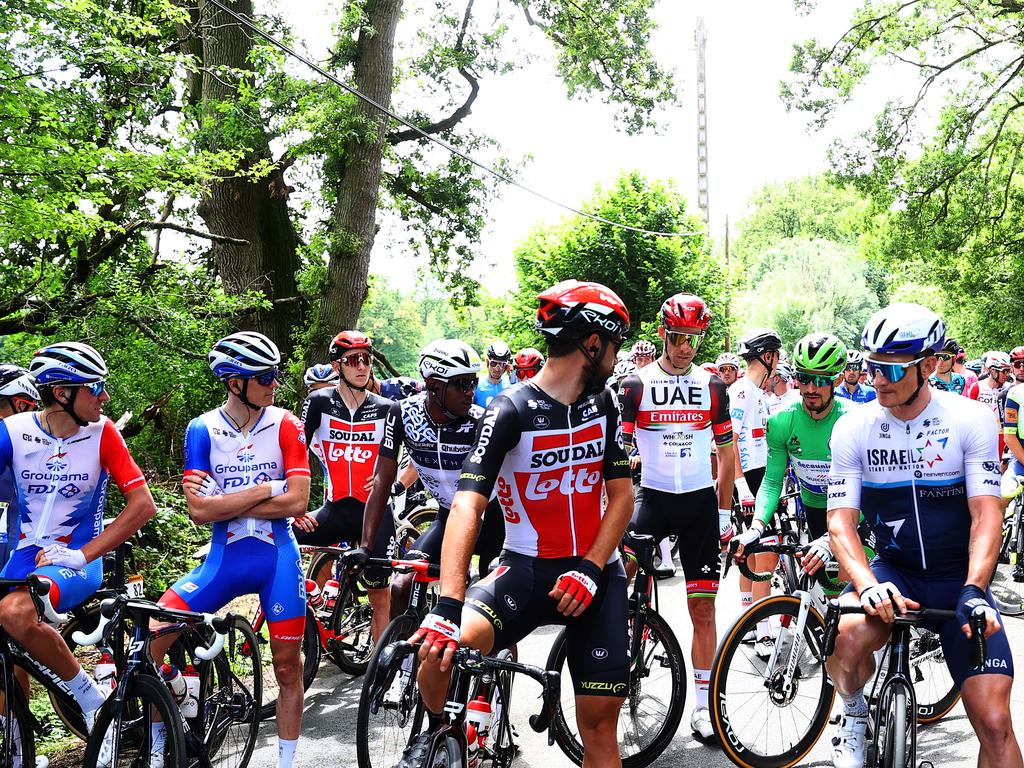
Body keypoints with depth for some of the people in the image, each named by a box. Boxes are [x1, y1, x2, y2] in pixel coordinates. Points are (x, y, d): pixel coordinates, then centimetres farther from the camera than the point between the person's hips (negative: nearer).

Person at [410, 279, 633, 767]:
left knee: (599, 723, 0)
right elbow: (467, 506, -25)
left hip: (595, 573, 4)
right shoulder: (511, 410, -13)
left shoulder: (603, 403, 5)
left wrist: (590, 570, -13)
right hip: (527, 568, -4)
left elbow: (621, 494, 3)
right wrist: (447, 605, -38)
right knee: (441, 646, -29)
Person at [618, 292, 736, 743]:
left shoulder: (712, 387, 6)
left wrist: (724, 512, 9)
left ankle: (703, 706, 14)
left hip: (700, 502, 2)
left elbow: (726, 454, 11)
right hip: (653, 497, -1)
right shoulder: (636, 386, -2)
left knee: (703, 608, 4)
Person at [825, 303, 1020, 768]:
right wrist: (868, 586, -30)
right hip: (893, 572, 0)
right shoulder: (852, 428, -7)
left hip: (960, 578, 0)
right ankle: (854, 714, 0)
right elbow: (841, 520, -12)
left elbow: (986, 513, -14)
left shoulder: (970, 419, -10)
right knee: (848, 638, -33)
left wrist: (973, 590, -30)